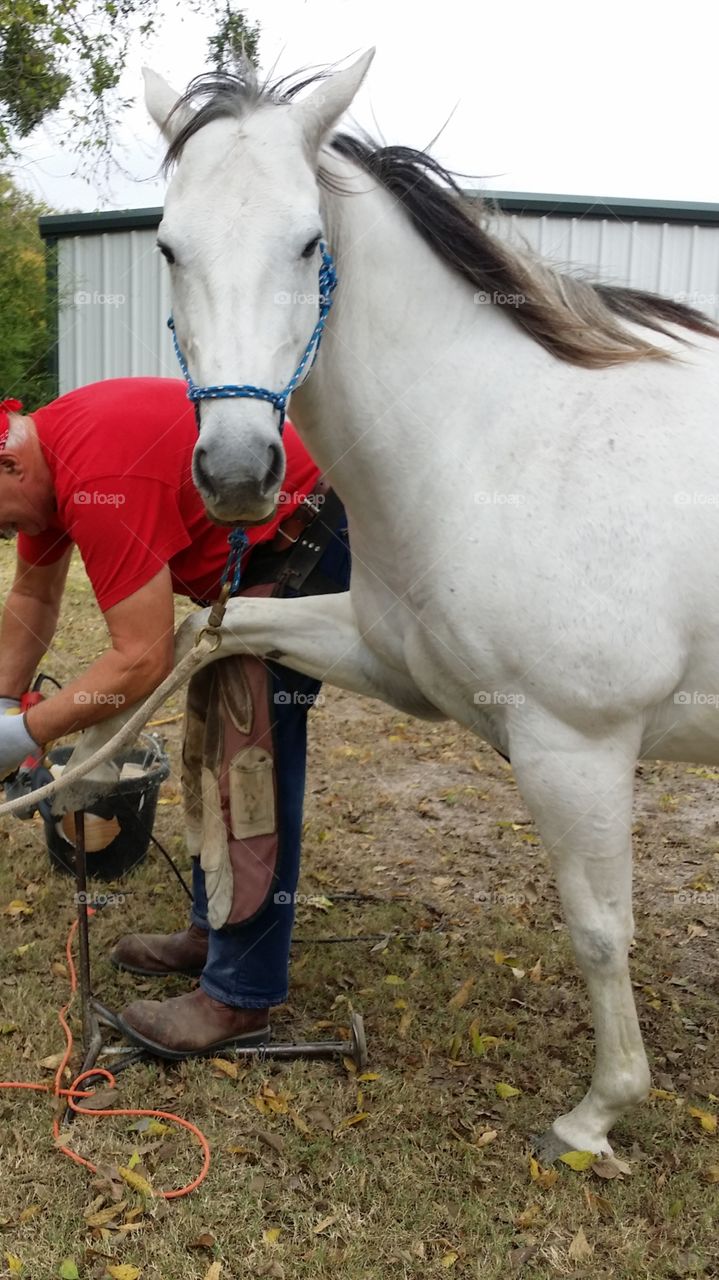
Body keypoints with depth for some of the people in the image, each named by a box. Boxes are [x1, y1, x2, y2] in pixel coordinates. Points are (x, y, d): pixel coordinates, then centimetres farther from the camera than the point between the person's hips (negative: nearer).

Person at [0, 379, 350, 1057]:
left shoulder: (97, 479, -30)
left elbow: (141, 661, -29)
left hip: (300, 548, -10)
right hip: (247, 550, 11)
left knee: (248, 758, -10)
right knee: (211, 741, 16)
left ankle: (240, 996, 0)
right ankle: (212, 929, 30)